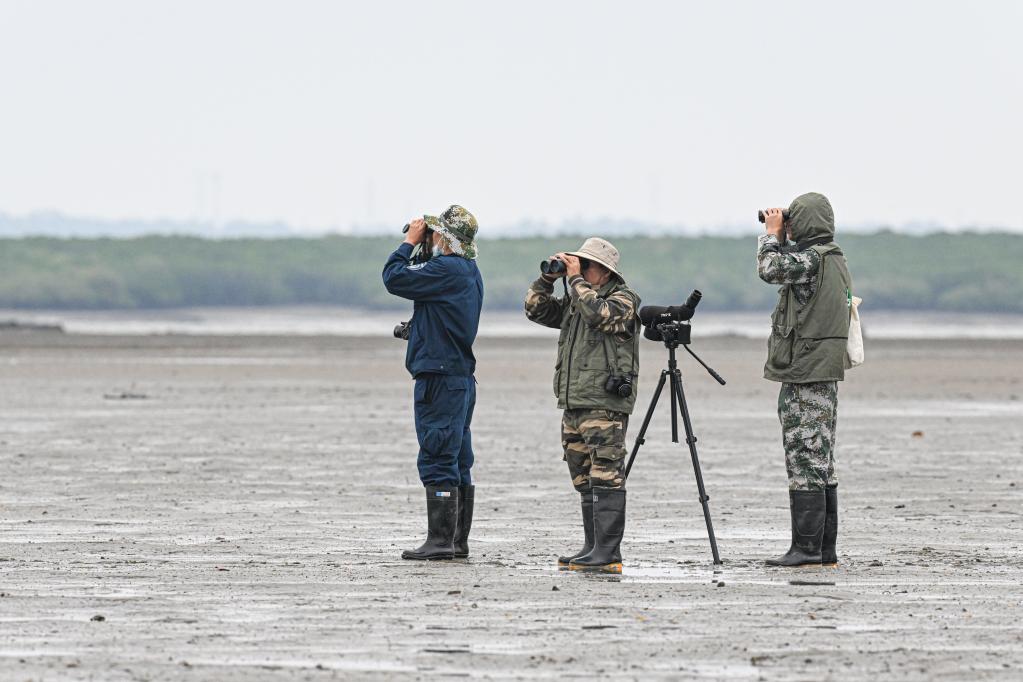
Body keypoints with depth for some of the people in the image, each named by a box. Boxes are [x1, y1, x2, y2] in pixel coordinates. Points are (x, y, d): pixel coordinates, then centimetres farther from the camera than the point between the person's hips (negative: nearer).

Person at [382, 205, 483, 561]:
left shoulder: (444, 269, -16)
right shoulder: (470, 271, 13)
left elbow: (394, 278, -15)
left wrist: (410, 242, -3)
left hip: (439, 378, -10)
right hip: (462, 376, 10)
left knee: (437, 462, -9)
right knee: (458, 464, 11)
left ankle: (440, 541, -11)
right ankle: (458, 541, 15)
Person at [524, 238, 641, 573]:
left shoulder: (622, 300, -4)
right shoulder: (575, 301, 20)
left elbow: (597, 314, -23)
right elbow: (536, 309, 21)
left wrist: (576, 279, -15)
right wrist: (547, 278, 8)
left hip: (606, 405, -9)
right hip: (574, 404, 9)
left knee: (605, 479, -12)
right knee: (585, 480, 11)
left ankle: (608, 553, -15)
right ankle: (593, 548, 16)